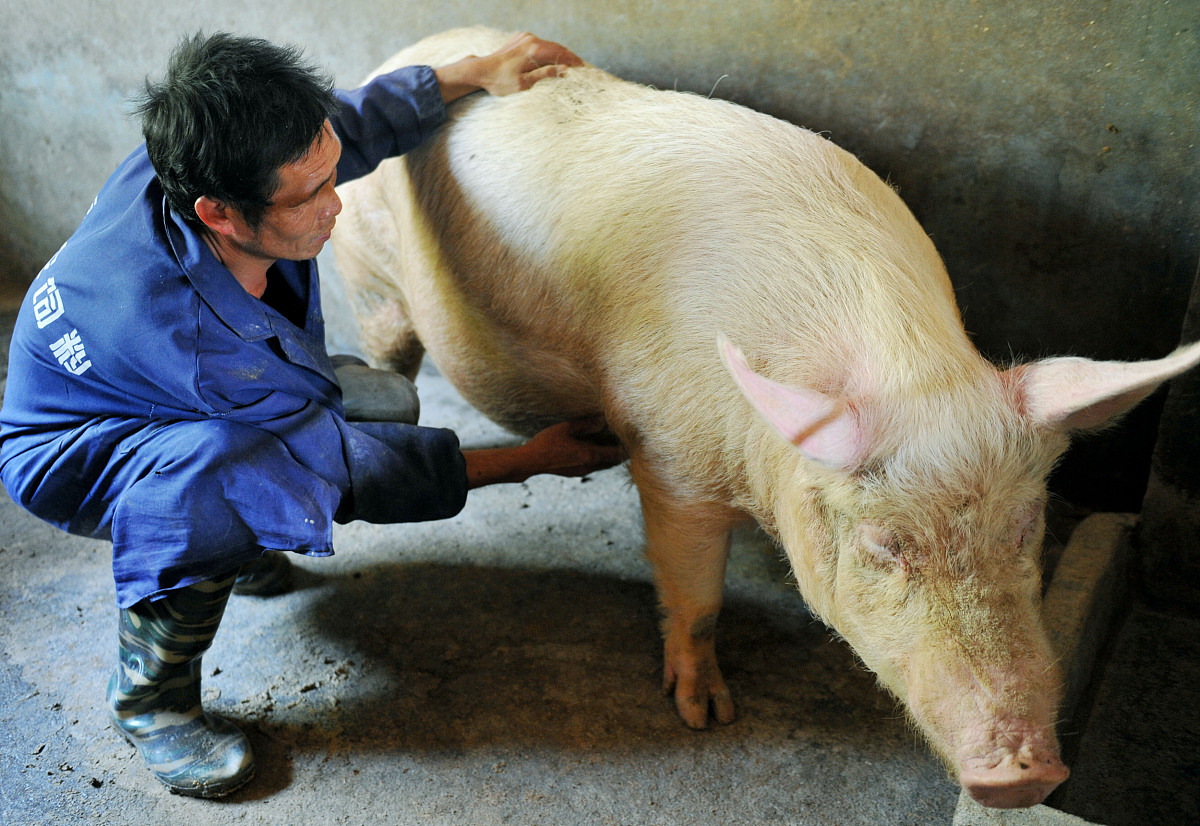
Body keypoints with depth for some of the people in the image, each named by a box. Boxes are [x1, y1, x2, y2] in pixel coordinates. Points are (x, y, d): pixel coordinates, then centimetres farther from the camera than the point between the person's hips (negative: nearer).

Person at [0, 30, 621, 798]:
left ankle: (238, 548, 19)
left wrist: (477, 72, -11)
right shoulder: (194, 334, -43)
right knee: (226, 476, -40)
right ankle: (150, 697, -12)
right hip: (71, 450, -7)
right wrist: (532, 460, -25)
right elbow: (344, 467, -30)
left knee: (386, 403, -3)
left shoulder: (191, 163, -25)